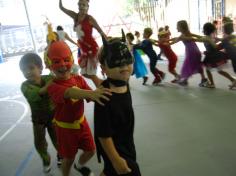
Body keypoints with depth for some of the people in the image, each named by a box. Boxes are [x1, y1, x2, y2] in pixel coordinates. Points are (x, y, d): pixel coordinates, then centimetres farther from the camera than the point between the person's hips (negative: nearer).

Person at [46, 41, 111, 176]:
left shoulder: (79, 79, -7)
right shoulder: (53, 86, -25)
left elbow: (91, 97, -14)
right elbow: (69, 93, -47)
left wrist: (98, 94, -38)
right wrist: (90, 93, -65)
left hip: (81, 122, 5)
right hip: (65, 128, -5)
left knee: (91, 150, 19)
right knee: (69, 158, 13)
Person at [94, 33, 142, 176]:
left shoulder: (124, 84, -10)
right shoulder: (105, 98, -33)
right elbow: (104, 135, -26)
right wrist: (116, 160, -21)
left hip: (126, 143, 8)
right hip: (114, 148, -8)